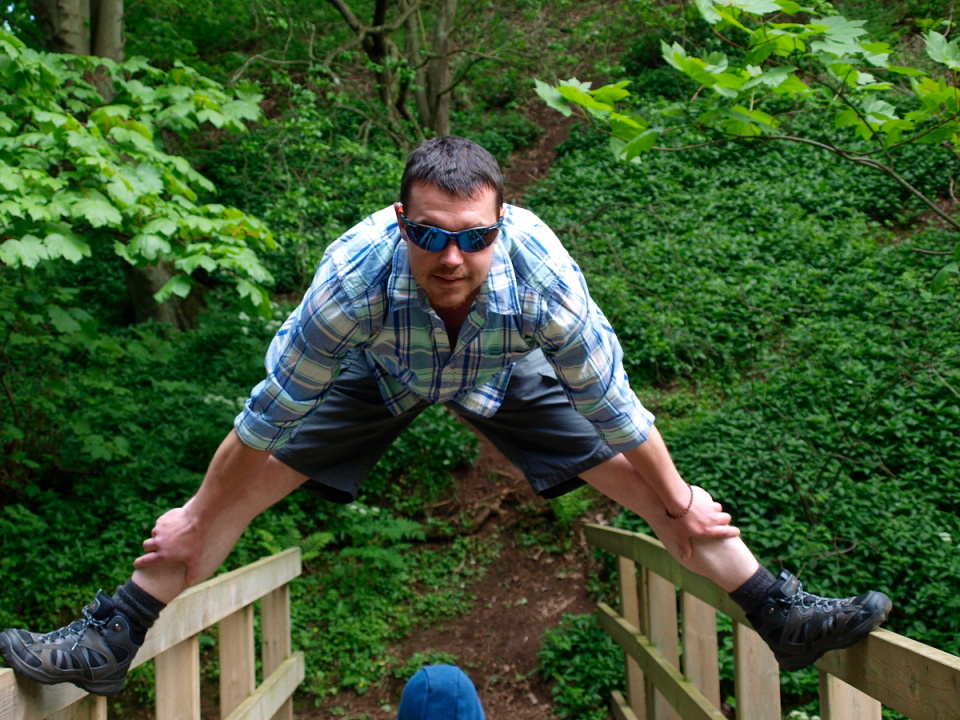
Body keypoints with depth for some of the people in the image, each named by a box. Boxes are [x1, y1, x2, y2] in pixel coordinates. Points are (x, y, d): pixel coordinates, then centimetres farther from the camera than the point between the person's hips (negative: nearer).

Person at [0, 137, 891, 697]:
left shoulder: (544, 278, -40)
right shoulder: (353, 275, -41)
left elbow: (612, 406, -23)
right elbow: (271, 411, -27)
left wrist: (679, 501, -11)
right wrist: (198, 518, -16)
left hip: (508, 376, 1)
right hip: (376, 374, 0)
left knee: (654, 488, -7)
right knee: (242, 487, -11)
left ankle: (783, 617, 8)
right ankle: (107, 641, 2)